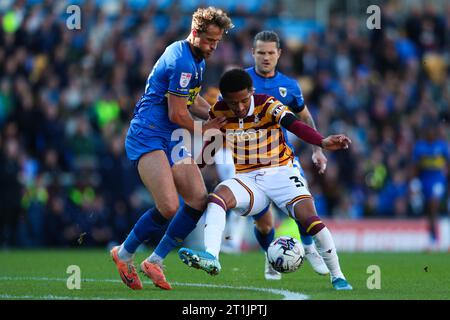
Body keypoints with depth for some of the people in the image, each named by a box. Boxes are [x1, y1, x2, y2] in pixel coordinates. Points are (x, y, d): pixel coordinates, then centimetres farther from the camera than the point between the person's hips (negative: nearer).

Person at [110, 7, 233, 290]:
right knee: (169, 206, -22)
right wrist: (203, 131, 1)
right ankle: (124, 254, 1)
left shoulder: (197, 60, 15)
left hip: (172, 140, 10)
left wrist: (218, 115, 12)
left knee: (199, 199, -3)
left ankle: (155, 261, 5)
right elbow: (176, 114, -17)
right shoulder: (182, 62, -19)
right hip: (148, 137, -10)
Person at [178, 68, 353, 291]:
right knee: (219, 195, -28)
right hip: (247, 179, 3)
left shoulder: (267, 105, -14)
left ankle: (337, 278, -4)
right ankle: (210, 258, -43)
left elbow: (295, 125, -31)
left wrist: (322, 142, -48)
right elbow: (209, 146, 16)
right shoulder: (219, 113, -2)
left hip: (280, 172, -3)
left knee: (308, 216, -21)